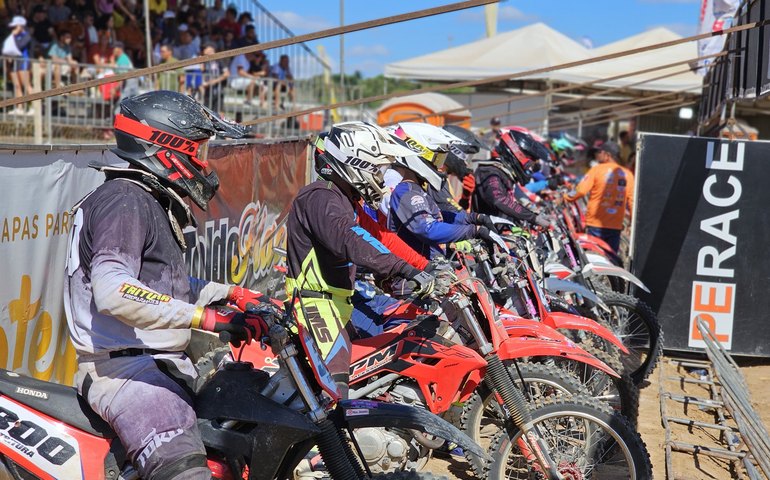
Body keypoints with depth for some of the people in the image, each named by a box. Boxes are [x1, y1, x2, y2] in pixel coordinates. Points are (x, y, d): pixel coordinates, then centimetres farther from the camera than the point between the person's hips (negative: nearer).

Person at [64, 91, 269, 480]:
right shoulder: (124, 200, -12)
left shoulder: (154, 203, 20)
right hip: (120, 366, -10)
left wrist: (230, 293, 23)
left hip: (166, 360, 10)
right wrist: (206, 317, -30)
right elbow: (111, 291, -27)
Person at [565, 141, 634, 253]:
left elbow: (580, 191, -12)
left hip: (596, 224, -3)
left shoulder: (597, 170, -5)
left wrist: (566, 198, 4)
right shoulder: (627, 174, 6)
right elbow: (632, 200, 6)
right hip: (616, 226, 4)